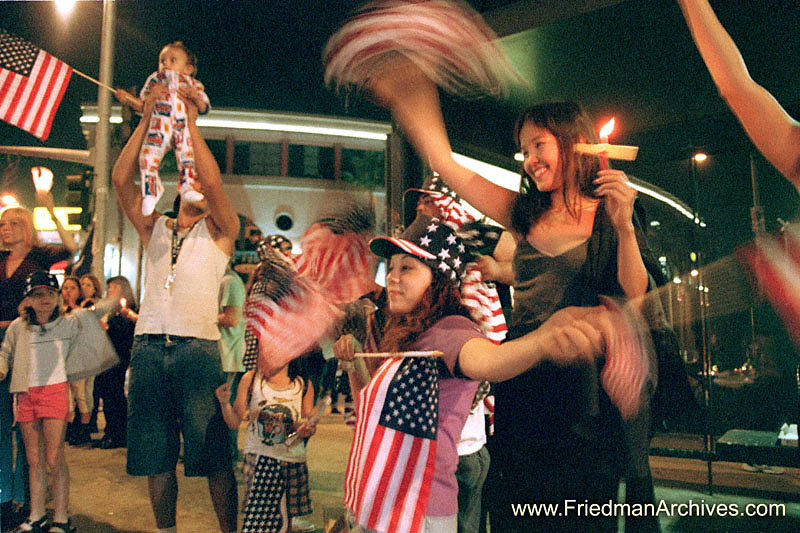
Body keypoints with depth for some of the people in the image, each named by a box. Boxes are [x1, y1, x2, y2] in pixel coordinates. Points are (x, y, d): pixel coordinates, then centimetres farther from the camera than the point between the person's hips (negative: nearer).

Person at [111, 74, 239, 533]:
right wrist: (148, 119, 6)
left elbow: (214, 183, -9)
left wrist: (190, 121, -3)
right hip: (148, 345, 4)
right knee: (156, 454, 10)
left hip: (198, 345, -4)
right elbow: (121, 180, 9)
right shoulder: (154, 228, 19)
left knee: (213, 454, -2)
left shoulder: (220, 231, 9)